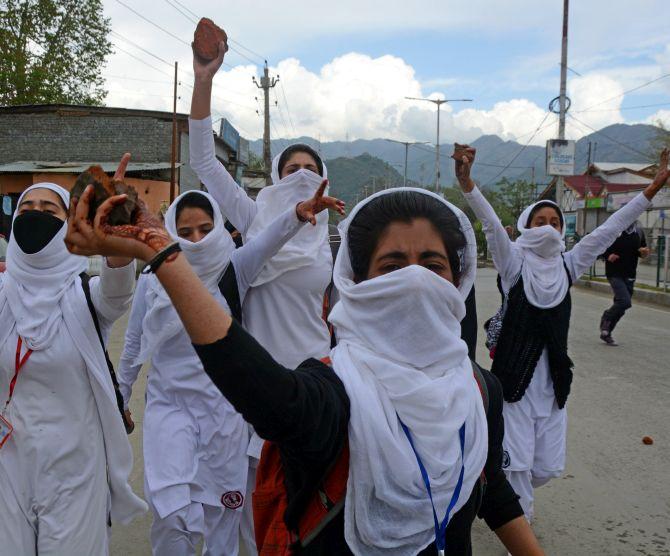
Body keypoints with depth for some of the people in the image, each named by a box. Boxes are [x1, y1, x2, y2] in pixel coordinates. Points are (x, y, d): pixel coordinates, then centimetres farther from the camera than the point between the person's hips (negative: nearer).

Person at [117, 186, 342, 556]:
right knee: (175, 516, -11)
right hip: (169, 404, -1)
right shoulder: (152, 279, -4)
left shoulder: (233, 269, -5)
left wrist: (297, 215, -45)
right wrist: (118, 399, 17)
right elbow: (133, 345, 8)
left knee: (223, 513, 14)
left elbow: (267, 242, -26)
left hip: (224, 407, 1)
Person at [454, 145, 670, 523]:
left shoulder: (567, 266, 6)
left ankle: (507, 493, 43)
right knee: (518, 465, 0)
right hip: (515, 379, -4)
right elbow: (492, 225, -20)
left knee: (550, 467, 13)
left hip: (552, 382, 5)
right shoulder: (514, 264, -5)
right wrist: (466, 180, -36)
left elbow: (610, 230, 2)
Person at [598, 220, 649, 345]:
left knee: (620, 307, 9)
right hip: (614, 273, -5)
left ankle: (606, 333, 25)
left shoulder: (639, 230, 8)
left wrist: (644, 253, -6)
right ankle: (606, 318, 7)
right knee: (625, 302, -21)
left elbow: (642, 254, 17)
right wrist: (607, 256, -18)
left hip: (630, 275, 5)